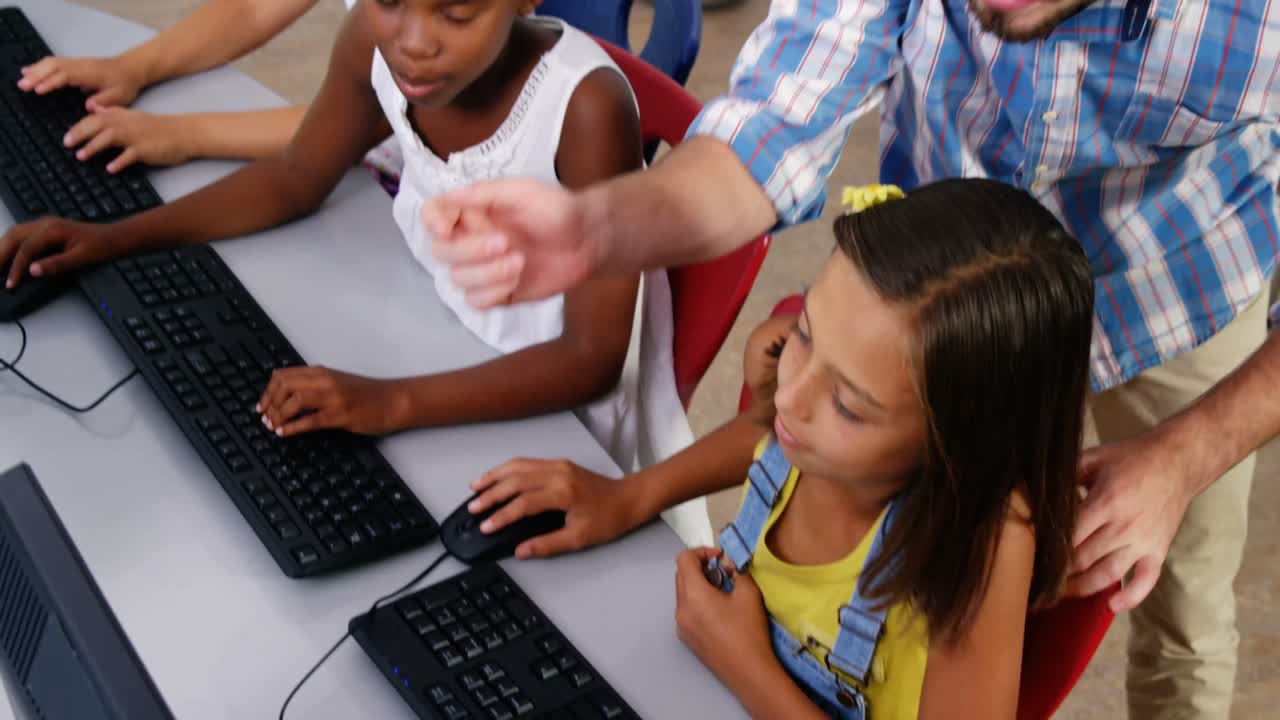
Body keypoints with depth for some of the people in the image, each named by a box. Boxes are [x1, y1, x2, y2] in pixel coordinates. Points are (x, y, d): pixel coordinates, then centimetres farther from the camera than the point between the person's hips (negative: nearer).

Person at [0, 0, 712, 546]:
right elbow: (298, 178, 4)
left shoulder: (587, 107, -31)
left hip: (554, 412, -5)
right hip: (444, 367, 6)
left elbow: (592, 359, -28)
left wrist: (394, 403, -39)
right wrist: (116, 237, -5)